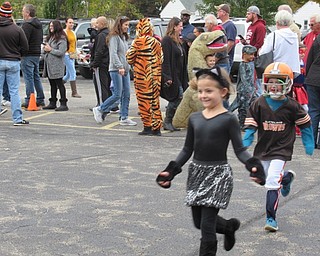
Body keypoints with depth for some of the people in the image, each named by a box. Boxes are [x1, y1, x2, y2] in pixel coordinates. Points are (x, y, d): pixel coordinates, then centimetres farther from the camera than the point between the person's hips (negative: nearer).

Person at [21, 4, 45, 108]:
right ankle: (40, 99, 19)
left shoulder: (27, 25, -16)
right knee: (36, 77, 15)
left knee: (28, 78, -6)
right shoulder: (39, 24, 14)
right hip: (37, 54, 9)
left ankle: (29, 101, -5)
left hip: (28, 55, -9)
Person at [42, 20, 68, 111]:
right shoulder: (50, 37, 17)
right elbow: (46, 48, 26)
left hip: (57, 65, -8)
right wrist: (45, 49, 3)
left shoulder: (62, 39, -9)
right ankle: (52, 103, 19)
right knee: (52, 84, 13)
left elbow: (61, 52, -19)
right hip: (48, 64, 8)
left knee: (59, 84, -6)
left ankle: (63, 104, -5)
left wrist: (50, 49, -11)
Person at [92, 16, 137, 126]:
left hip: (125, 70, 9)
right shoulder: (114, 37, -8)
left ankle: (124, 118, 7)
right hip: (116, 70, -9)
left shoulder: (124, 37, 18)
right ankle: (99, 109, 5)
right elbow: (113, 54, -17)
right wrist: (120, 66, -24)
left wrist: (128, 66, 14)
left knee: (126, 94, 4)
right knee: (118, 94, -9)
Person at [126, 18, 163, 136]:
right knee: (155, 100, 11)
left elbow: (130, 57, -5)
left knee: (144, 101, 1)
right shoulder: (156, 42, 4)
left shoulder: (138, 41, -11)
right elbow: (161, 59, 9)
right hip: (155, 76, 5)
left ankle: (147, 127, 1)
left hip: (142, 76, -5)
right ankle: (156, 128, 12)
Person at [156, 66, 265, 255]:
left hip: (218, 175, -6)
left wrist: (253, 165, -29)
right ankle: (229, 226, 43)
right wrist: (172, 170, 3)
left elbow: (240, 150, -11)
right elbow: (187, 150, 11)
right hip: (197, 173, 6)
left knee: (207, 225, -6)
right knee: (199, 222, 15)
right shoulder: (194, 118, 5)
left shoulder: (229, 119, -9)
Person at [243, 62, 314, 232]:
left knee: (272, 183, -15)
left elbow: (305, 124, 5)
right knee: (266, 178, 19)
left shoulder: (291, 106, -8)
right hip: (263, 149, 4)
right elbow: (251, 125, -1)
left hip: (281, 150, -4)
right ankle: (287, 177, 51)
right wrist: (245, 143, -10)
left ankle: (271, 218, -8)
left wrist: (309, 144, 8)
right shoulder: (259, 104, -4)